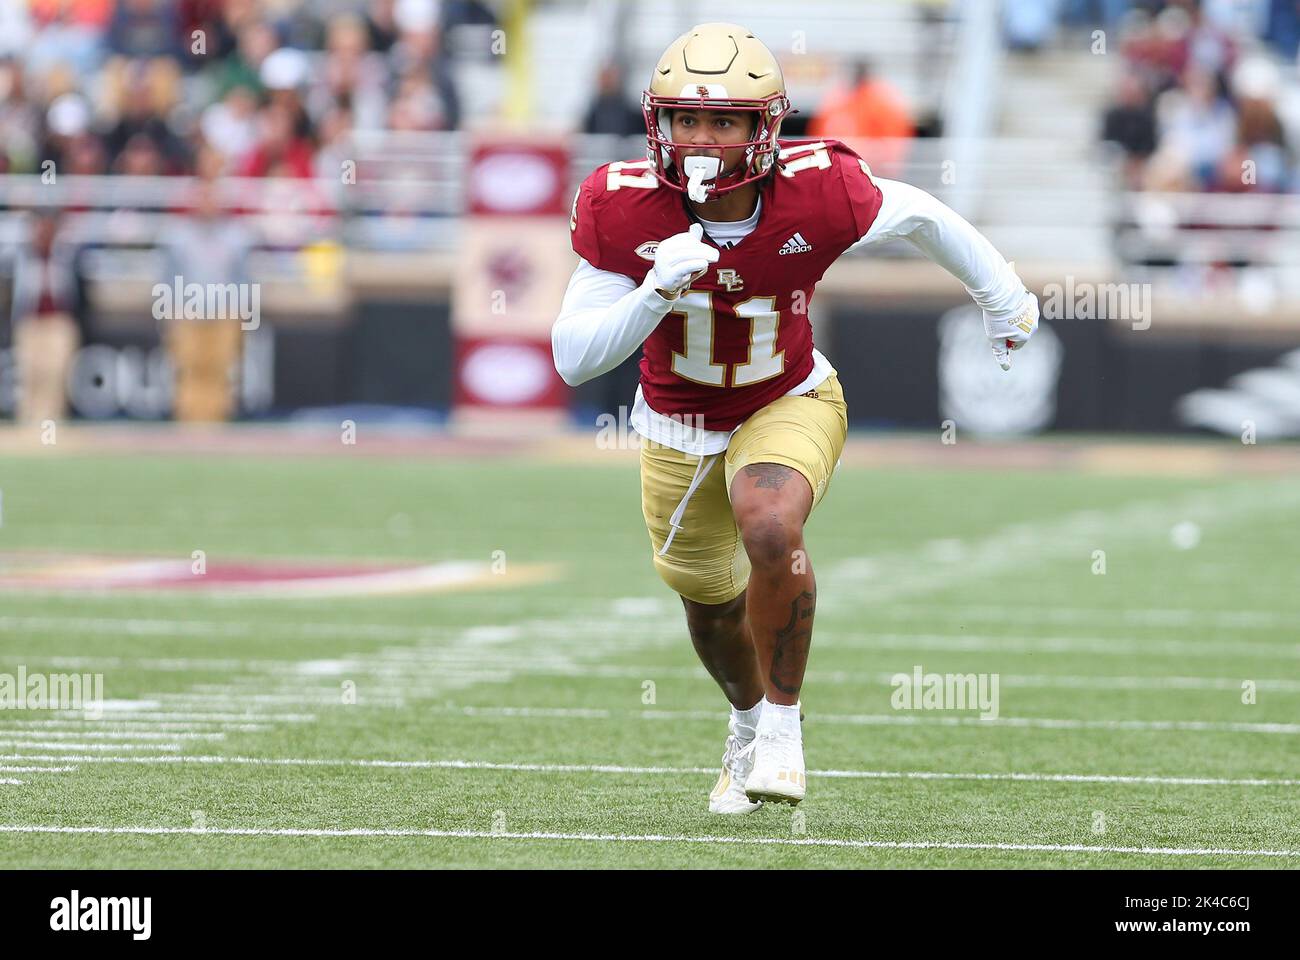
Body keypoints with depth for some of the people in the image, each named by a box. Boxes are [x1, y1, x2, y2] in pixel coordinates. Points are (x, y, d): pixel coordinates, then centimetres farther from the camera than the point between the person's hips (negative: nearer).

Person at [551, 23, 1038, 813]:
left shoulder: (817, 194, -29)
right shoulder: (622, 209, -27)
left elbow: (921, 216, -7)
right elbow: (574, 359, -25)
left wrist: (1003, 297, 8)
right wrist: (656, 293, -42)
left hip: (787, 406, -2)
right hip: (677, 424, 2)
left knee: (770, 531, -32)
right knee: (710, 600, 20)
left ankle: (783, 723, -10)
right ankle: (750, 719, 54)